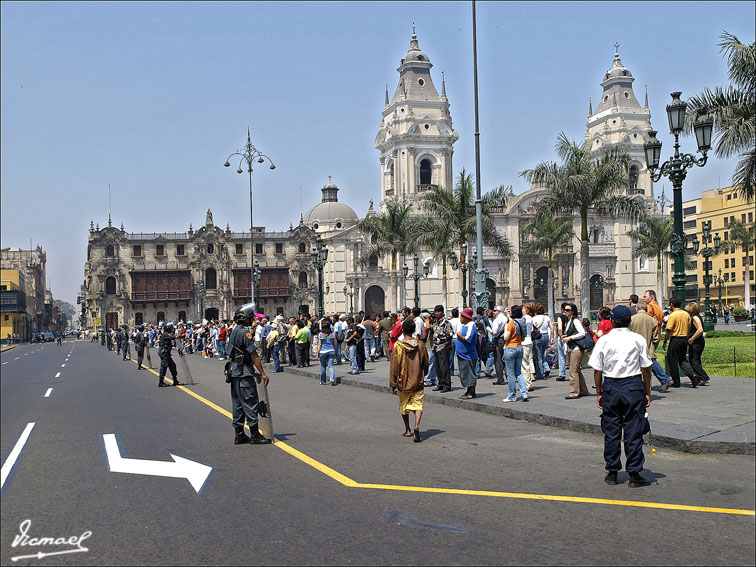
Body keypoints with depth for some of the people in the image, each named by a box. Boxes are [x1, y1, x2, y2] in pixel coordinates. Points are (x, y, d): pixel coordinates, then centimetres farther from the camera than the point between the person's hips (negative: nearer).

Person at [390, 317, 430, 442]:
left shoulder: (398, 345, -10)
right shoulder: (420, 344, -3)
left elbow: (394, 366, -9)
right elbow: (426, 363, 7)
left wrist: (393, 384, -3)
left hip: (403, 381, -1)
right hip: (418, 382, 1)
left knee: (404, 406, 16)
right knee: (417, 404, 1)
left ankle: (408, 430, 27)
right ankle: (417, 425, -24)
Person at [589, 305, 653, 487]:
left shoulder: (604, 341, -1)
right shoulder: (638, 339, -1)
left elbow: (597, 370, 0)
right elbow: (646, 368, 1)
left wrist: (599, 393, 8)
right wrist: (647, 392, 9)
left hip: (610, 386, 1)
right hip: (634, 386, 0)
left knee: (611, 431, 9)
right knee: (633, 431, 3)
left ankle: (612, 472, 14)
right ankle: (634, 474, 4)